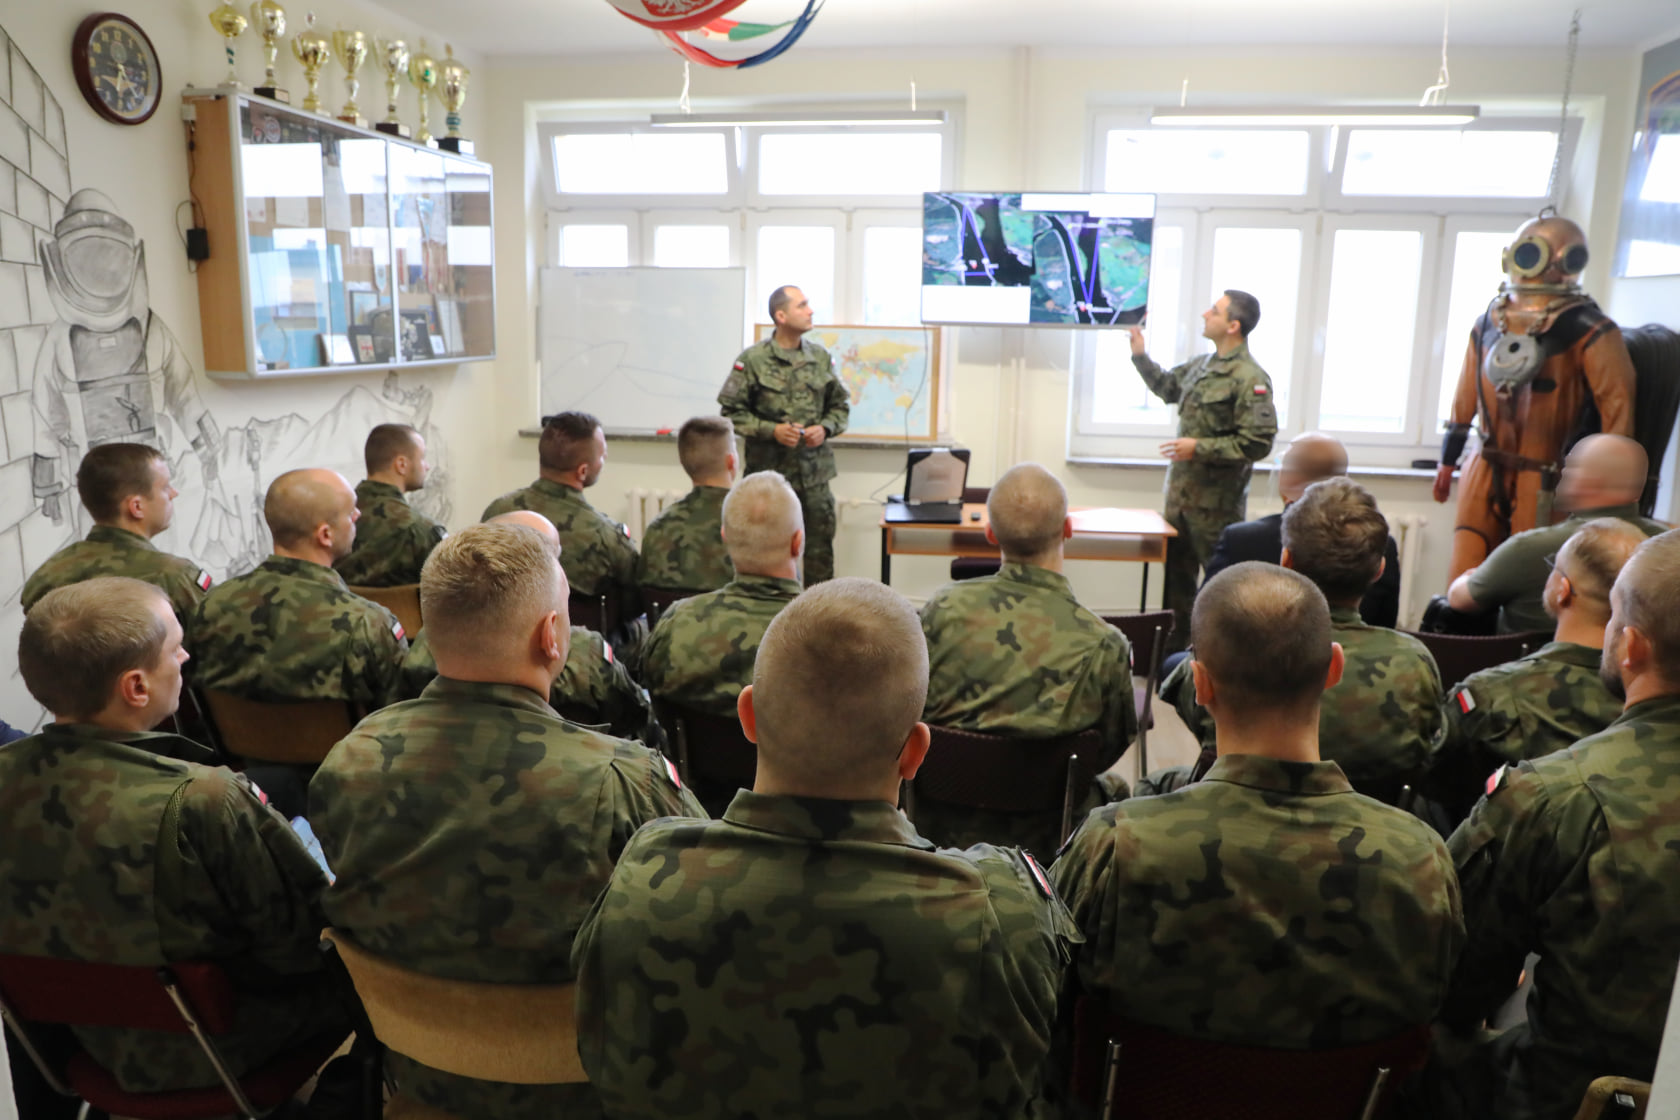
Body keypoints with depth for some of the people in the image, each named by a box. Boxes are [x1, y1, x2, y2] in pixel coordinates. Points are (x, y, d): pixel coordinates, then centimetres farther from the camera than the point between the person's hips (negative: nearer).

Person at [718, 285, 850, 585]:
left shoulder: (821, 358, 8)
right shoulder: (753, 360, -5)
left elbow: (841, 405, 15)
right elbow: (732, 411, -4)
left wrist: (825, 428, -4)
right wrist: (771, 430, -15)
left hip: (815, 472, 3)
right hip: (769, 470, -3)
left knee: (820, 547, 7)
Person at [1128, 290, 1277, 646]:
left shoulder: (1249, 379, -17)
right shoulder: (1201, 364, 9)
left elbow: (1257, 444, -22)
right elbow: (1166, 387, 28)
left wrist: (1199, 448, -21)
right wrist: (1140, 355, 16)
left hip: (1216, 501, -9)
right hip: (1181, 492, 9)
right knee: (1175, 575, 18)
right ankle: (1174, 646, 33)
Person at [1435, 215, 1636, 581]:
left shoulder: (1588, 331, -10)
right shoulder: (1489, 324, 7)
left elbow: (1617, 405, -11)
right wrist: (1448, 461, 21)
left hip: (1545, 482, -5)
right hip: (1487, 474, 5)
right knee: (1465, 582, 2)